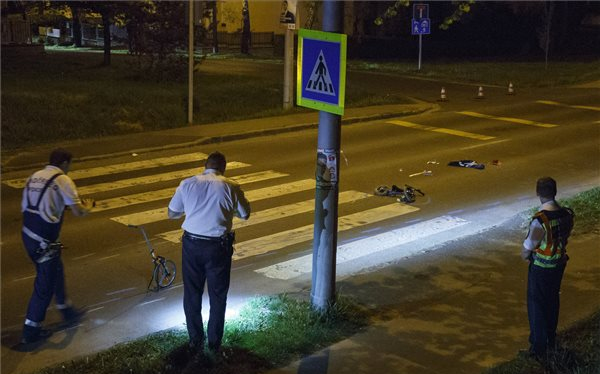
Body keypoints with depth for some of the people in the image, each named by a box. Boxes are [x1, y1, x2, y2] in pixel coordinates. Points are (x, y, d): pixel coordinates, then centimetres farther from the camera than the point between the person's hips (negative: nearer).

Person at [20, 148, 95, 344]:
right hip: (44, 240, -8)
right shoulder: (62, 180, -11)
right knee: (45, 284, 5)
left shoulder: (34, 176, 11)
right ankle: (31, 330, 12)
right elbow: (78, 211, -15)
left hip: (27, 234, 8)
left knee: (56, 271, 26)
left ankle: (66, 311, 42)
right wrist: (88, 206, 8)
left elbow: (26, 206, 18)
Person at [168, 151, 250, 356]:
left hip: (192, 243, 2)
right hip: (218, 246, -1)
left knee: (192, 295, 16)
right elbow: (245, 214, 9)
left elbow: (172, 213, 9)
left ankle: (196, 342, 22)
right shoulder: (230, 187, -5)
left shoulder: (187, 184, 0)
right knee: (218, 296, 14)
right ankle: (214, 344, 22)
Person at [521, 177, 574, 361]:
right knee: (553, 301, 24)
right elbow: (564, 238, 4)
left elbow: (526, 252, -22)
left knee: (537, 306, 10)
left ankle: (539, 348, 19)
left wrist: (527, 256, 0)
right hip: (559, 264, 6)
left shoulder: (540, 220, -31)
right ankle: (551, 341, 41)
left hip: (540, 269, -6)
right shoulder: (567, 214, -12)